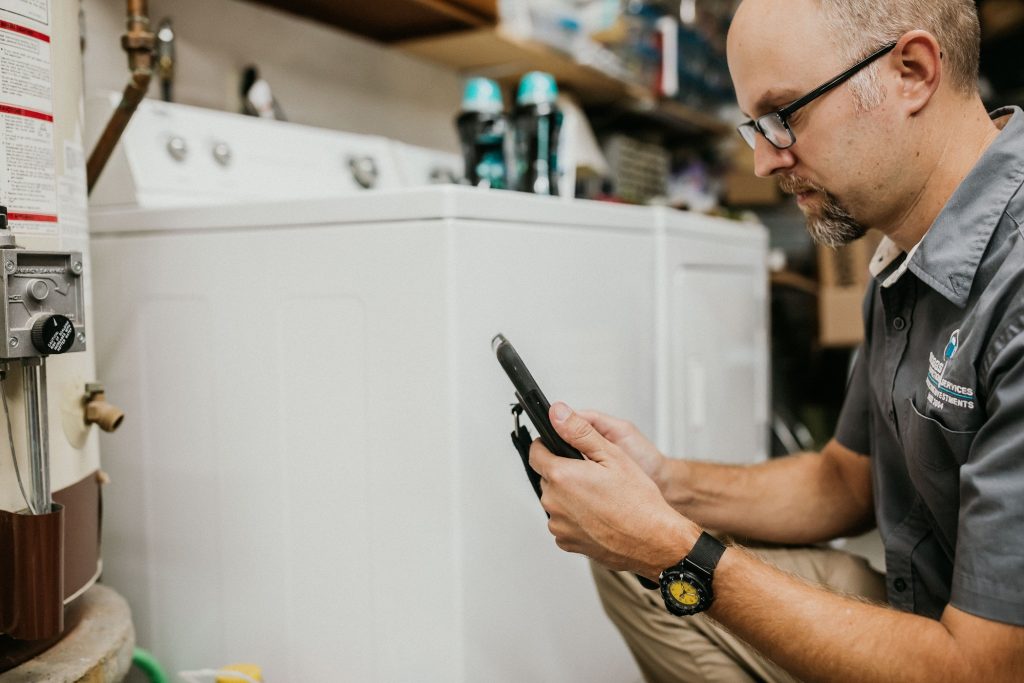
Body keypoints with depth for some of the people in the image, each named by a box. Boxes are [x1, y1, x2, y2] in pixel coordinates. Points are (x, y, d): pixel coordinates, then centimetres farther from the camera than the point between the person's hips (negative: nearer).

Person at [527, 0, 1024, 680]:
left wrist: (677, 550, -23)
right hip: (914, 610, 8)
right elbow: (847, 480, 11)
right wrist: (669, 486, -5)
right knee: (627, 557, 3)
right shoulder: (905, 266, 3)